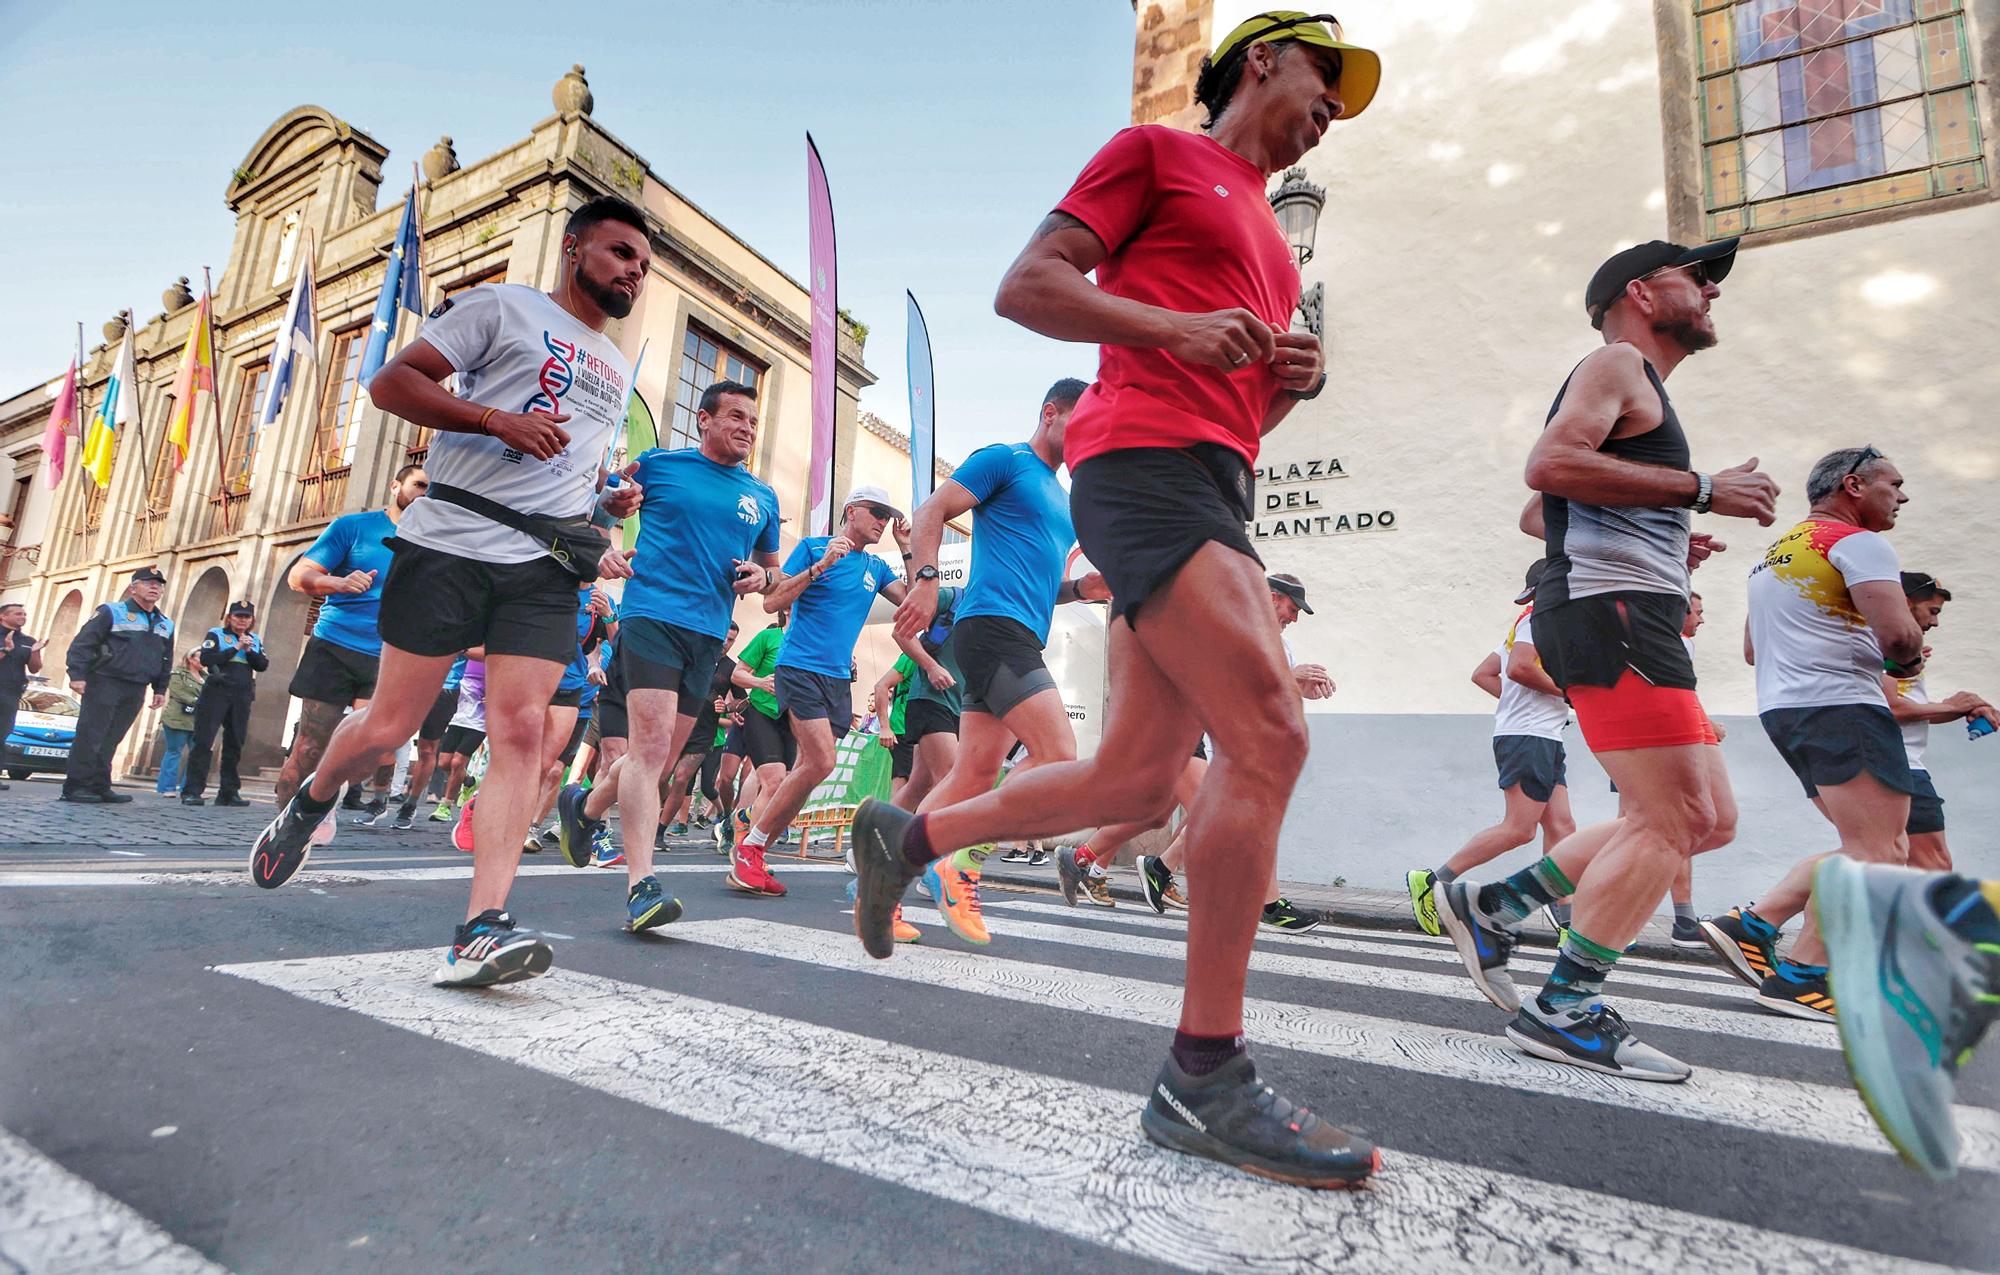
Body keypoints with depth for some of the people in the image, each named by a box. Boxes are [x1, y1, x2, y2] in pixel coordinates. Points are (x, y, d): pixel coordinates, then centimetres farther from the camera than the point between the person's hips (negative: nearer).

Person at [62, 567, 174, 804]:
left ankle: (100, 786, 13)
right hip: (105, 683, -5)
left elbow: (166, 660, 20)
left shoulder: (165, 625, 16)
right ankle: (75, 786, 0)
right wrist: (77, 675, -15)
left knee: (110, 740, 9)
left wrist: (160, 689, 15)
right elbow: (82, 643, -7)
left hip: (136, 691, 5)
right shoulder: (111, 612, -2)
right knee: (90, 736, -5)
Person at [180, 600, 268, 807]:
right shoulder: (216, 634, 5)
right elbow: (206, 659, -10)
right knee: (203, 742, -7)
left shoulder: (255, 640, 16)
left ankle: (228, 793, 9)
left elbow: (262, 665, 5)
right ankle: (191, 791, -7)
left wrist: (250, 651, -10)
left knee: (234, 745, 5)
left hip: (242, 698, 4)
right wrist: (235, 648, -12)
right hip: (216, 692, -4)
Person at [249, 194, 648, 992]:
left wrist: (610, 502, 11)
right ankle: (308, 807, 36)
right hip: (450, 543, -4)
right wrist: (499, 420, -15)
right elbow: (391, 384, -1)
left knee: (521, 730, -12)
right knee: (390, 725, 3)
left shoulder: (617, 371, 24)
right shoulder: (501, 306, 7)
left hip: (546, 568, 4)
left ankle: (480, 931, -14)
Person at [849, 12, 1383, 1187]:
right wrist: (1175, 326, -14)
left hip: (1216, 486, 9)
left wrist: (1297, 379, 11)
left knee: (1136, 784, 3)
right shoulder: (1156, 150, 11)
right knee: (1270, 737, -20)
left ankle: (906, 836, 20)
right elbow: (1026, 285, 0)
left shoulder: (1269, 240, 33)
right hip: (1145, 460, -9)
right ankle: (1205, 1075, -10)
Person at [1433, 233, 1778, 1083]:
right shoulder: (1618, 362, 0)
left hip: (1632, 624, 10)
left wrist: (1670, 546, 21)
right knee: (1670, 821, -11)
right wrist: (1701, 489, -16)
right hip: (1609, 612, -10)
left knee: (1707, 821, 10)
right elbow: (1549, 464, -20)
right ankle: (1564, 1012, -3)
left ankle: (1492, 905, 10)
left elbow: (1559, 518, 33)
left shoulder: (1641, 387, 31)